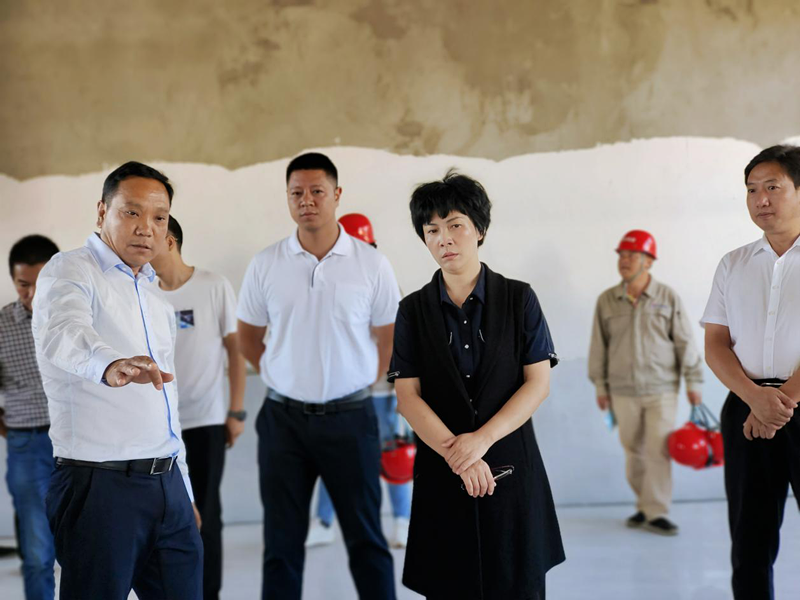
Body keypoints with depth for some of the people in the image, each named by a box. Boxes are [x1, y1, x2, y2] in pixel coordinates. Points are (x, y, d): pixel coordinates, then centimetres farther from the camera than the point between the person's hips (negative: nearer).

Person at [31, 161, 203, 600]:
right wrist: (110, 365, -51)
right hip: (99, 484, -7)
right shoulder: (70, 272, -5)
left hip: (167, 485, 7)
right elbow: (64, 336, -29)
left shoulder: (155, 299, 19)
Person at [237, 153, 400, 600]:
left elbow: (389, 336, 6)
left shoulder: (372, 265, -3)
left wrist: (363, 383, 1)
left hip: (350, 418, -1)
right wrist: (279, 378, 5)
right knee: (283, 543, 9)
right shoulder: (266, 265, 1)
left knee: (366, 538, 6)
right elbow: (249, 336, 12)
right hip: (284, 419, 2)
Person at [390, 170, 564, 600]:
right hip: (441, 469, 1)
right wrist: (457, 455, -15)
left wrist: (481, 440, -16)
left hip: (510, 466, -1)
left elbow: (539, 383, -4)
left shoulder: (519, 299, 2)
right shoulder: (413, 310, 5)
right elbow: (407, 396, -2)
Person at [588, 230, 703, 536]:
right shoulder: (607, 301, 1)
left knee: (658, 450, -8)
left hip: (661, 389, -2)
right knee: (633, 451, 8)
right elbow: (599, 346, 6)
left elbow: (685, 342, 0)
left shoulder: (668, 298, -3)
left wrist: (694, 382, -1)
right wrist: (600, 386, 7)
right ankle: (645, 505, 23)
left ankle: (656, 513, -3)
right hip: (623, 392, 2)